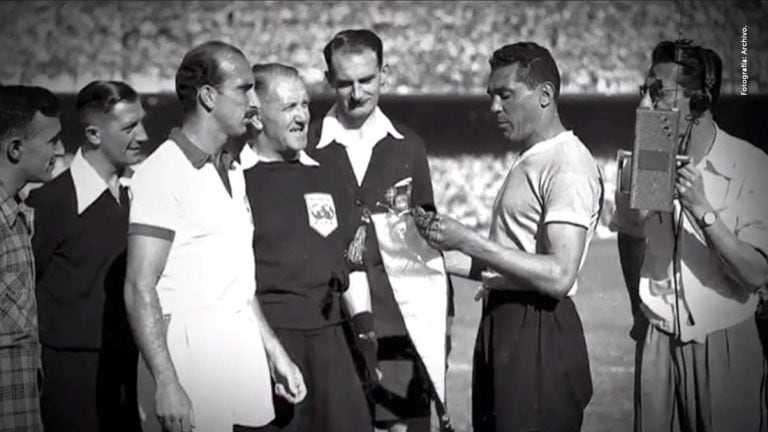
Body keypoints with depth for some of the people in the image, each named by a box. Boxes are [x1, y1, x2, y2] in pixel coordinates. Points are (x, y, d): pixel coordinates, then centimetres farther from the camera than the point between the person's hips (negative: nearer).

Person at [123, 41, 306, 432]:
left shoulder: (232, 173, 17)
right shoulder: (162, 172, -10)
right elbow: (140, 288, -15)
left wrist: (274, 354, 18)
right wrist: (166, 384, -21)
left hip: (243, 348, 8)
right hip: (190, 351, -7)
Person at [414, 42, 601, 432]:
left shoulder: (568, 165, -13)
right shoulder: (528, 162, 18)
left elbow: (558, 276, -22)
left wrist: (467, 242, -21)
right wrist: (440, 256, 9)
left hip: (539, 336, -9)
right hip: (501, 326, 9)